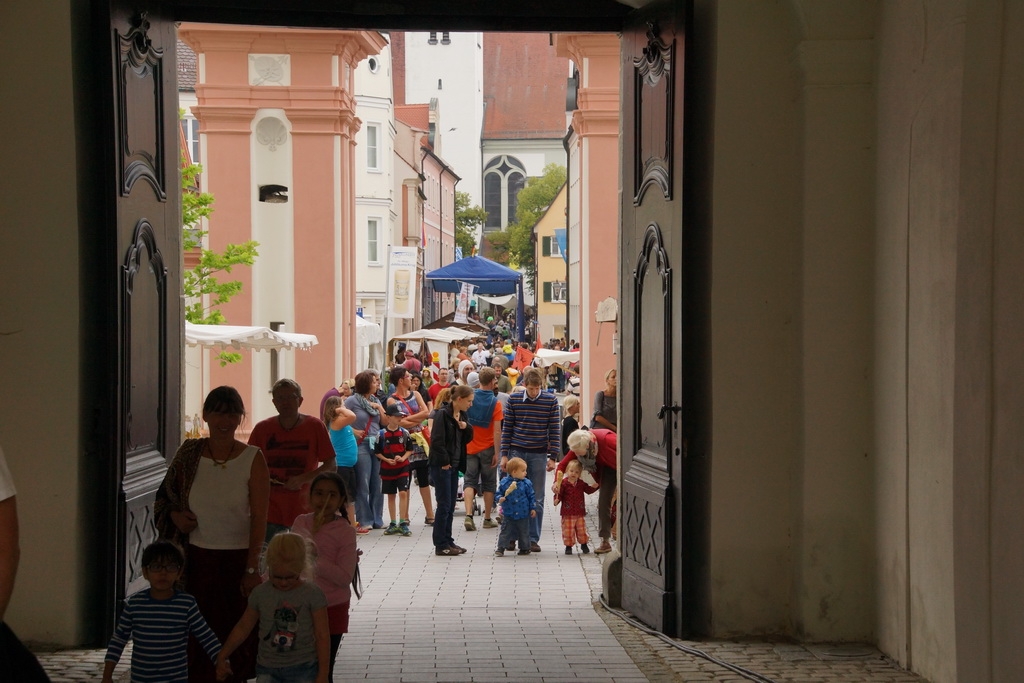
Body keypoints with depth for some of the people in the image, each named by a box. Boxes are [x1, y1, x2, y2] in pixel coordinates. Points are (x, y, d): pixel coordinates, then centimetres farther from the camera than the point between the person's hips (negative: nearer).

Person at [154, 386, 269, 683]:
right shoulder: (189, 454, 2)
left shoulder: (252, 459, -6)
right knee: (198, 636, 2)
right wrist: (175, 514, -6)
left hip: (238, 558, -2)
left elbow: (259, 519, -9)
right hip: (197, 558, 2)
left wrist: (251, 569, -14)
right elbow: (165, 495, 16)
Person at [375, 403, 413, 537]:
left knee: (403, 493, -11)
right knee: (390, 495, 8)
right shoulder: (381, 434, -4)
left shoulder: (404, 433, 0)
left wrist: (403, 458, -10)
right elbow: (377, 452, 1)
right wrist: (387, 460, -12)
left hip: (402, 467, 0)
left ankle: (403, 523, -6)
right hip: (387, 469, 0)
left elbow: (409, 449, 8)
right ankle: (393, 523, 17)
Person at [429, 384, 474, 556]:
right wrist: (444, 462, -16)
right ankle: (441, 545, -1)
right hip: (441, 465, -9)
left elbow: (467, 439, 18)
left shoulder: (461, 415, 13)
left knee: (450, 506, 11)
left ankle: (447, 541, 18)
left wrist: (466, 427, -2)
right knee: (444, 505, -6)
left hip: (454, 465, 9)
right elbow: (437, 440, -19)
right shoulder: (442, 414, -14)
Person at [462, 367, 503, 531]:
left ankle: (469, 515, -12)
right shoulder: (495, 402, -12)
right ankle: (487, 519, 15)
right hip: (488, 448, -2)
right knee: (488, 483, 11)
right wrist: (497, 453, -13)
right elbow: (497, 430, -16)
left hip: (470, 447, 2)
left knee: (470, 481, 5)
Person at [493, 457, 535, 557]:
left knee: (524, 532, 10)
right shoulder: (504, 482, -7)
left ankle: (524, 548, 24)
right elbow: (499, 493, 3)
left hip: (523, 514, 1)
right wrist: (500, 498, -18)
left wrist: (533, 508, 1)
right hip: (508, 514, -1)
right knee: (505, 531, 3)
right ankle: (501, 547, 11)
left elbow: (532, 496, 3)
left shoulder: (526, 483, -3)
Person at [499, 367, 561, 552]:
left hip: (539, 455, 0)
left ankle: (533, 538, 8)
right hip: (517, 453, 0)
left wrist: (553, 457, -5)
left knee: (537, 499, 3)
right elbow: (507, 428, 5)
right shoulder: (514, 400, 1)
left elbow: (555, 430, 0)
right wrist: (504, 455, 0)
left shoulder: (550, 401, -1)